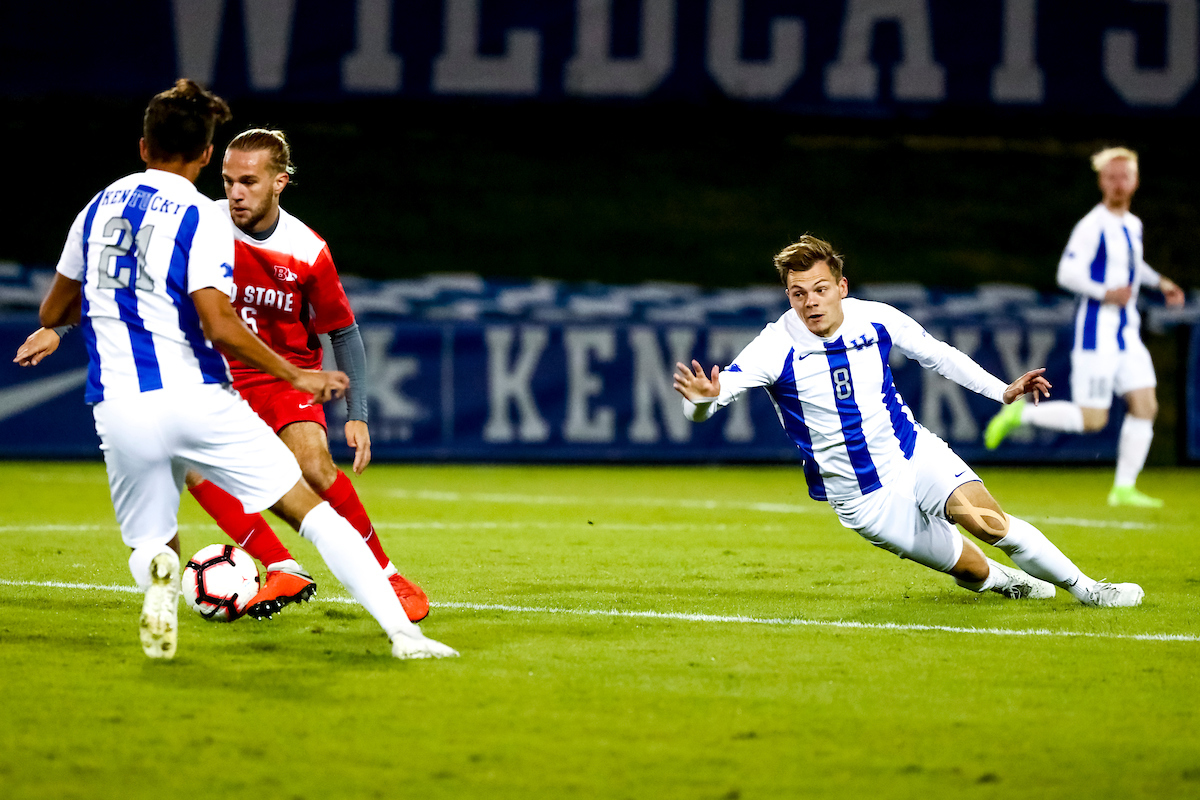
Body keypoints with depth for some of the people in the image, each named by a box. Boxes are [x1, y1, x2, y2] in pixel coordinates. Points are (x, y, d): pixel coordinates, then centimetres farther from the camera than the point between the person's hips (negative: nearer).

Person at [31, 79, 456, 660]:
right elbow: (219, 324, -14)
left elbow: (52, 314, 22)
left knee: (152, 543, 18)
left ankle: (158, 570, -21)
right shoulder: (201, 218, -3)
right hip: (195, 397, -4)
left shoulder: (98, 208, 13)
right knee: (308, 509, 4)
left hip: (119, 410, 4)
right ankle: (400, 631, -6)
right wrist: (298, 376, -5)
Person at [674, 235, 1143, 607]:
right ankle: (1001, 580, 31)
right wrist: (703, 399, -50)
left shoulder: (878, 321, -7)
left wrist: (1003, 391, 8)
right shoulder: (778, 347, -17)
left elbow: (938, 354, 9)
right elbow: (724, 388, -26)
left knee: (984, 518, -24)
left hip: (917, 457, 1)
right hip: (861, 500, -1)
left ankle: (1084, 588, -8)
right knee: (973, 571, -4)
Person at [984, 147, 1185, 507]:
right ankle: (1021, 413, 11)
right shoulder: (1093, 226, -14)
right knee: (1092, 420, -8)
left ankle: (1124, 489, 3)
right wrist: (1106, 294, -25)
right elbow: (1067, 273, -19)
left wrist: (1159, 282, 20)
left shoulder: (1133, 224, 12)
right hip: (1097, 332, -8)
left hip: (1127, 335, 8)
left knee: (1145, 407, -2)